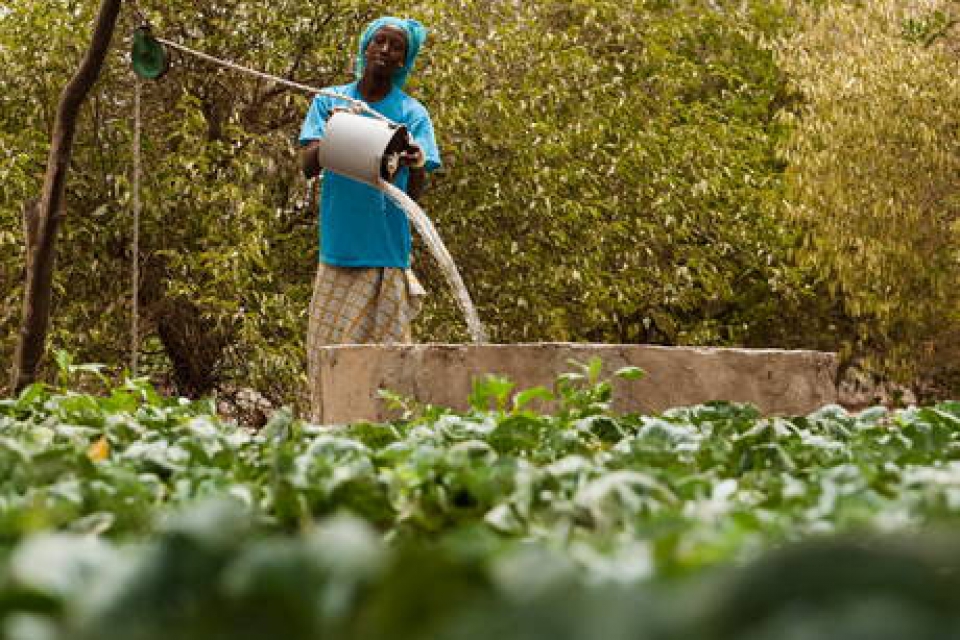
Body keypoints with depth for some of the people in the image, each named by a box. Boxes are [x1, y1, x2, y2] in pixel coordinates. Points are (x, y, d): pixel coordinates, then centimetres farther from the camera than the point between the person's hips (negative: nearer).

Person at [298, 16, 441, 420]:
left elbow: (415, 192, -4)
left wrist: (415, 165, -28)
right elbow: (307, 166, -2)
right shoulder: (330, 102, 9)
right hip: (338, 252, 1)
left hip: (387, 256, -1)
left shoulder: (412, 114, 5)